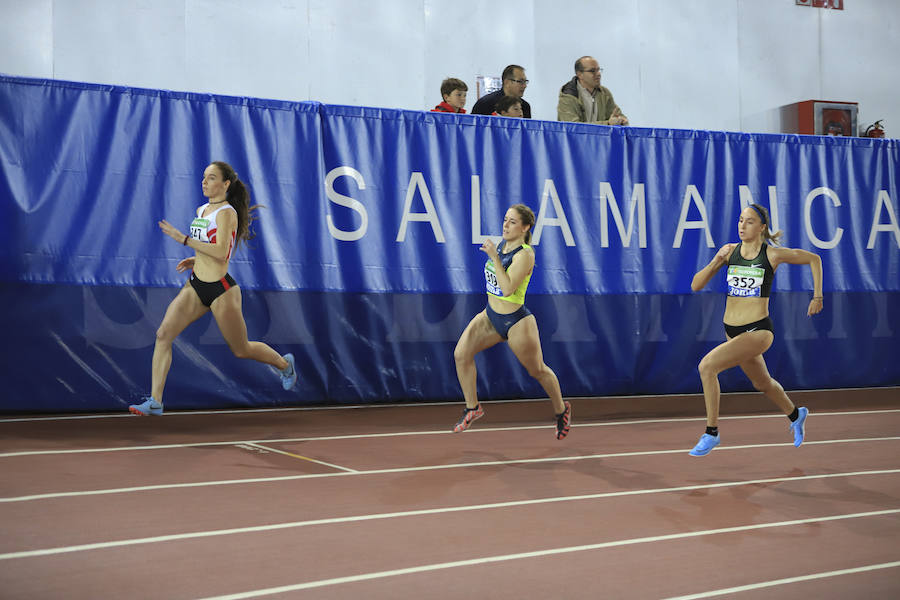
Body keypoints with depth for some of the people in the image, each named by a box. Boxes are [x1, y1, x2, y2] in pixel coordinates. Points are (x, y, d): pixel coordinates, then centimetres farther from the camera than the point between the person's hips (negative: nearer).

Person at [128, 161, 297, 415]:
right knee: (163, 334, -10)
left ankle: (284, 363, 37)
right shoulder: (201, 210, 10)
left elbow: (221, 252, -27)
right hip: (196, 286, 7)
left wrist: (184, 239, -26)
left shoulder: (226, 213, -14)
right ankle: (155, 401, -10)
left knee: (241, 350, 8)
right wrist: (196, 259, 10)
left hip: (221, 289, -7)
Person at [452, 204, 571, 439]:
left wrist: (494, 257, -30)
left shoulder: (524, 254, -20)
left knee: (538, 371, 10)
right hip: (490, 316, 7)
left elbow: (508, 288, -30)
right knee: (461, 354, -11)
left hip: (516, 322, -7)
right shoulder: (502, 245, 4)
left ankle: (562, 410, 35)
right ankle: (472, 408, 4)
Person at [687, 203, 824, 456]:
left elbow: (814, 259, 7)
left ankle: (711, 432, -12)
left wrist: (817, 297, 5)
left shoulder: (773, 254, -9)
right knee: (762, 383, 26)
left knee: (707, 366, -24)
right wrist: (716, 261, -16)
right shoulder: (729, 251, 1)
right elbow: (696, 286, -2)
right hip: (732, 330, 6)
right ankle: (796, 415, 56)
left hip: (758, 331, -6)